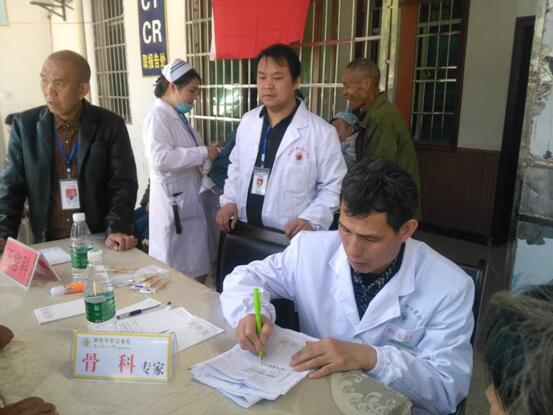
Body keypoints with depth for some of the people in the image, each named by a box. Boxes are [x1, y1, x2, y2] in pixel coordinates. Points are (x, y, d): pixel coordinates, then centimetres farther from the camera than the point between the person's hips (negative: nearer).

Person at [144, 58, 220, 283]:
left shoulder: (179, 117, 13)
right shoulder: (158, 117, -14)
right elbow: (160, 158, -28)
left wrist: (206, 153, 6)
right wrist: (203, 153, -21)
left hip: (189, 200, 9)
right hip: (173, 203, -9)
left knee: (196, 269, 16)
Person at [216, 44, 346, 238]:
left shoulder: (322, 132, -12)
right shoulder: (247, 121, 3)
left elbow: (334, 187, -9)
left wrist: (310, 220, -21)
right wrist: (229, 200, 1)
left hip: (291, 238, -4)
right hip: (245, 232, 5)